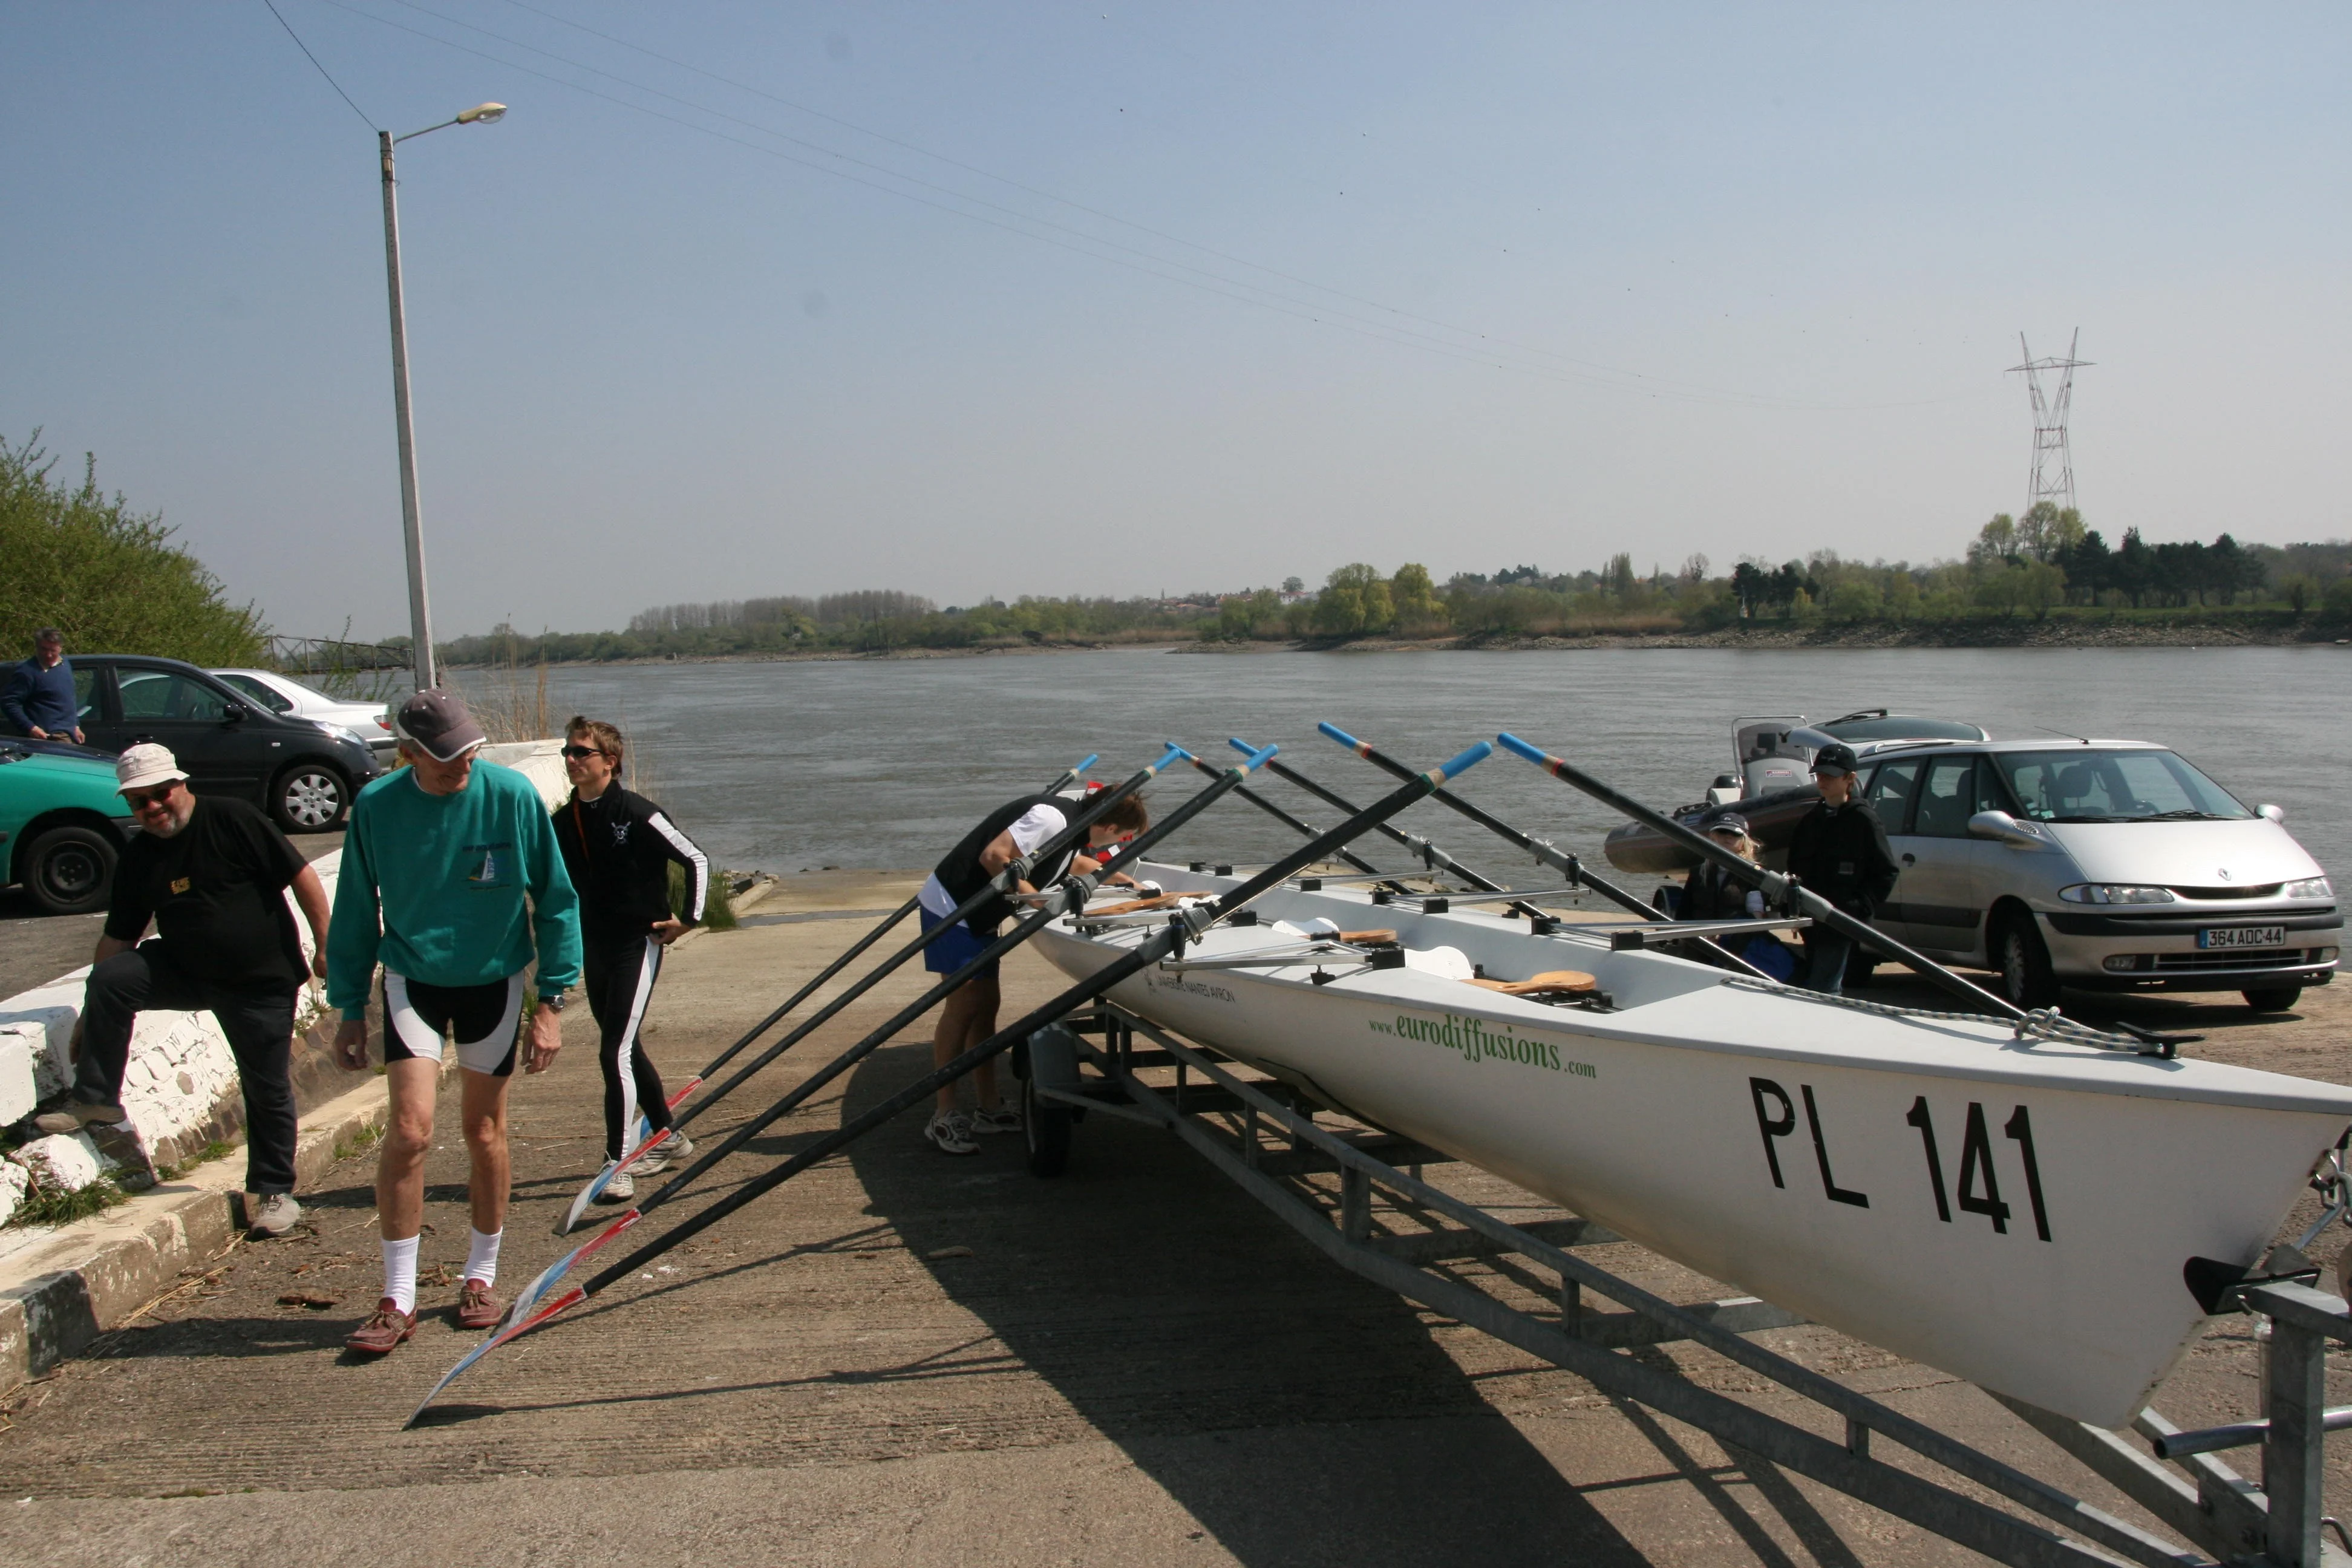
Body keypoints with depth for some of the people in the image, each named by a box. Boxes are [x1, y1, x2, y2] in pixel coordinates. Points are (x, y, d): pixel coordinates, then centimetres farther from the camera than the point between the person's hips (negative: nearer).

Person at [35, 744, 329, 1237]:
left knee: (267, 1089, 0)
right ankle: (95, 1099, -6)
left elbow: (302, 877, -12)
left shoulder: (234, 820, -12)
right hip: (187, 972, 4)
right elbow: (120, 937, 9)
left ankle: (275, 1193, 16)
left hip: (263, 980, -4)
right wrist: (101, 1011, 3)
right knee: (107, 977, -18)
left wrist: (325, 947, -15)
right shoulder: (139, 857, 4)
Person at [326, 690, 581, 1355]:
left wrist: (551, 1001, -6)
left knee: (485, 1132, 9)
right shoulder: (376, 806, -10)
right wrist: (351, 1009, 4)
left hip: (494, 979, 0)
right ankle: (398, 1301, -1)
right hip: (412, 980, 0)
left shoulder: (512, 795, -13)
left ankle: (481, 1277, 27)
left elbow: (554, 898, -5)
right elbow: (355, 912, 3)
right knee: (409, 1129, -11)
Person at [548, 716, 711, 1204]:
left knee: (614, 1053, -14)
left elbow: (697, 861, -8)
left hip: (638, 944, -7)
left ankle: (619, 1166, -13)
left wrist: (688, 917, -8)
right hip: (593, 948, 7)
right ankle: (668, 1137, 34)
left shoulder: (637, 814, -14)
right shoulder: (563, 823, 3)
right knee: (624, 1050, 16)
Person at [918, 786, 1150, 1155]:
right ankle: (943, 1118, -3)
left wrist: (1125, 881, 39)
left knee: (987, 1002, 10)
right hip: (950, 905, -10)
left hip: (977, 914, 10)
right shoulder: (1052, 818, -21)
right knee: (964, 1003, -8)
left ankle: (989, 1108, 16)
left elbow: (1079, 864, 34)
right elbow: (993, 856, -27)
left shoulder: (1073, 825, 11)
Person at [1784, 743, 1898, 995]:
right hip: (1812, 920, 7)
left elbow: (1886, 873, -6)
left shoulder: (1863, 819, -5)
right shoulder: (1812, 818, 14)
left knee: (1822, 991, -10)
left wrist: (1861, 907, -15)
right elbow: (1795, 866, 21)